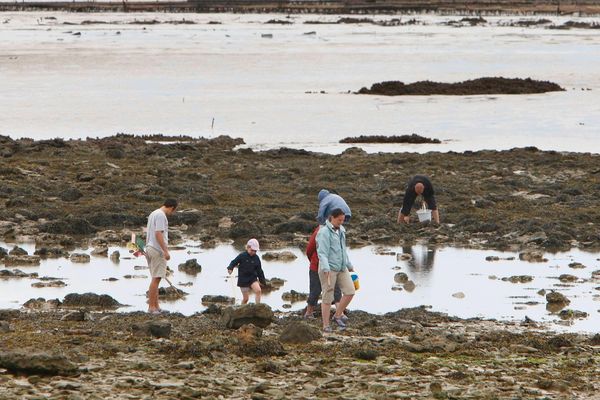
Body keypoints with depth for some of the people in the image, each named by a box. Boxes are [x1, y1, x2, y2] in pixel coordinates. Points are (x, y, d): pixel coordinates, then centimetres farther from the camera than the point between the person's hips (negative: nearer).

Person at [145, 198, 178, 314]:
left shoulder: (153, 214, 17)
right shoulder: (161, 215, -14)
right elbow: (158, 234, -21)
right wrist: (165, 251, -22)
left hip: (150, 248, 10)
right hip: (157, 250, -10)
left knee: (155, 279, 13)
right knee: (156, 278, -8)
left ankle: (156, 306, 17)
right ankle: (152, 307, -8)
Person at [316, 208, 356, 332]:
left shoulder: (341, 230, 13)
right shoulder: (324, 232, -12)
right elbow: (322, 252, -20)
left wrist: (349, 265, 29)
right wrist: (326, 268, -31)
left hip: (341, 268, 7)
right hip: (329, 269, -7)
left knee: (350, 291, -2)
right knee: (327, 297, -2)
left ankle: (338, 315, 14)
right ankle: (326, 325, 5)